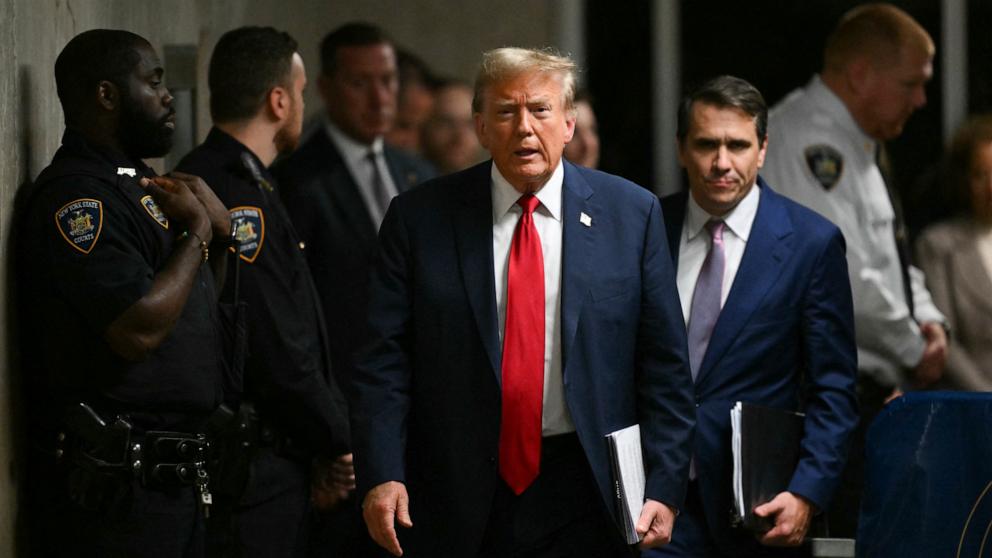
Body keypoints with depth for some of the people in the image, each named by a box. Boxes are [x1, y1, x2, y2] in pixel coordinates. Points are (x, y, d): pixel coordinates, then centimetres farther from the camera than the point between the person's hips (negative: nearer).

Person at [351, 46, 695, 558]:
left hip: (584, 500, 0)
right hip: (457, 506, 0)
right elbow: (385, 362, -1)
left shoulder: (631, 215, 3)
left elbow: (664, 368, 2)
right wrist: (381, 476, -13)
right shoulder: (419, 218, 2)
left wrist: (664, 490, -5)